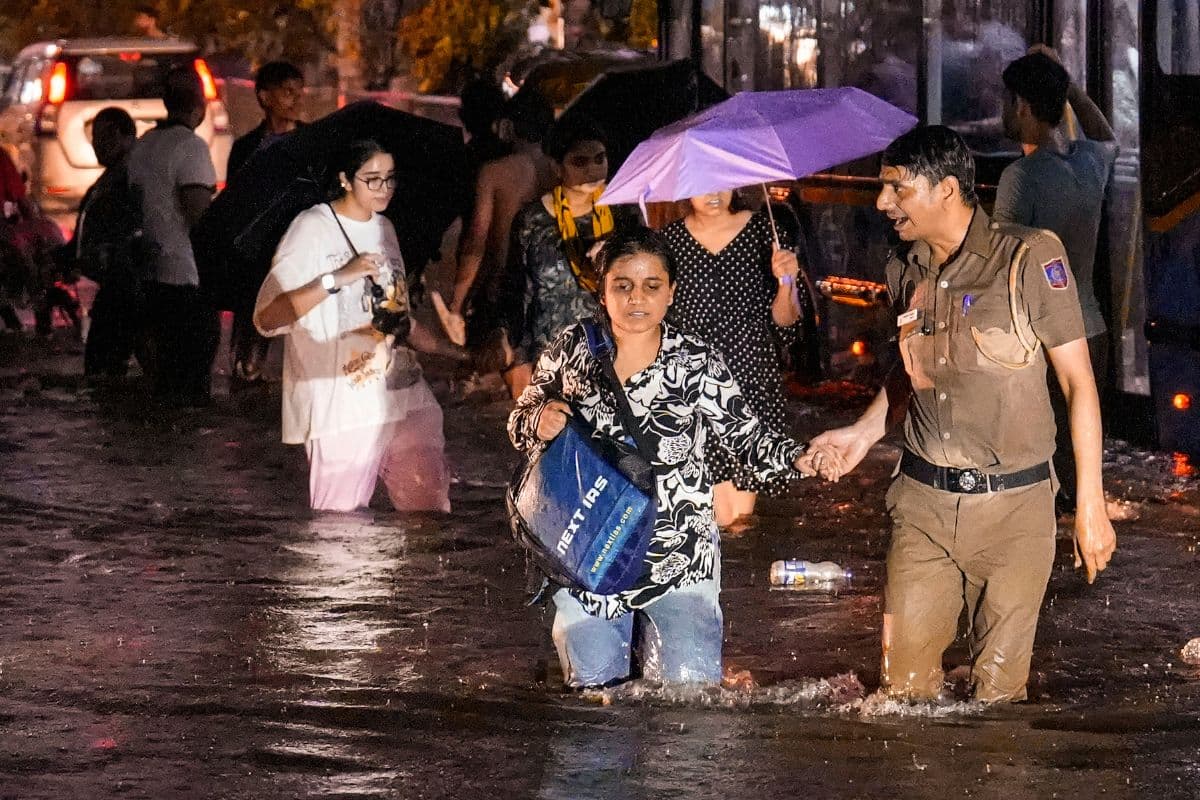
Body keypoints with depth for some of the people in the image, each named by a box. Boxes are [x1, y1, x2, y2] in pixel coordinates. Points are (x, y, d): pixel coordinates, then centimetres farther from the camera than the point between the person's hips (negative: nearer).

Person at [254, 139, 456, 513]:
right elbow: (266, 318, -17)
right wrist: (337, 278, -24)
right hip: (342, 409, -6)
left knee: (432, 512, 1)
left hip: (405, 397, 6)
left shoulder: (384, 229, 16)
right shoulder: (312, 229, -6)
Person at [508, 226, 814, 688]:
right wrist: (539, 422, -16)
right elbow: (520, 425, 8)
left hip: (677, 554, -1)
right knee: (594, 683, 8)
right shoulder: (572, 348, -2)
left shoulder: (696, 364, -8)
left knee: (690, 685, -7)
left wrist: (802, 458, -25)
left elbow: (749, 439, -7)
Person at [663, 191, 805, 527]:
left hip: (751, 383, 0)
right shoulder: (668, 240, 4)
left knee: (742, 509, 1)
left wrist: (786, 283, -15)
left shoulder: (764, 233, 2)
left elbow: (785, 324, 2)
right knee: (721, 515, -8)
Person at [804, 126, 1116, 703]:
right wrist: (864, 433, 10)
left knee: (998, 686, 2)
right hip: (922, 501, 4)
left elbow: (1078, 383, -7)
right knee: (903, 682, 2)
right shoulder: (904, 270, 7)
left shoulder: (1028, 260, -10)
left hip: (1012, 504, -4)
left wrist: (1090, 505, -9)